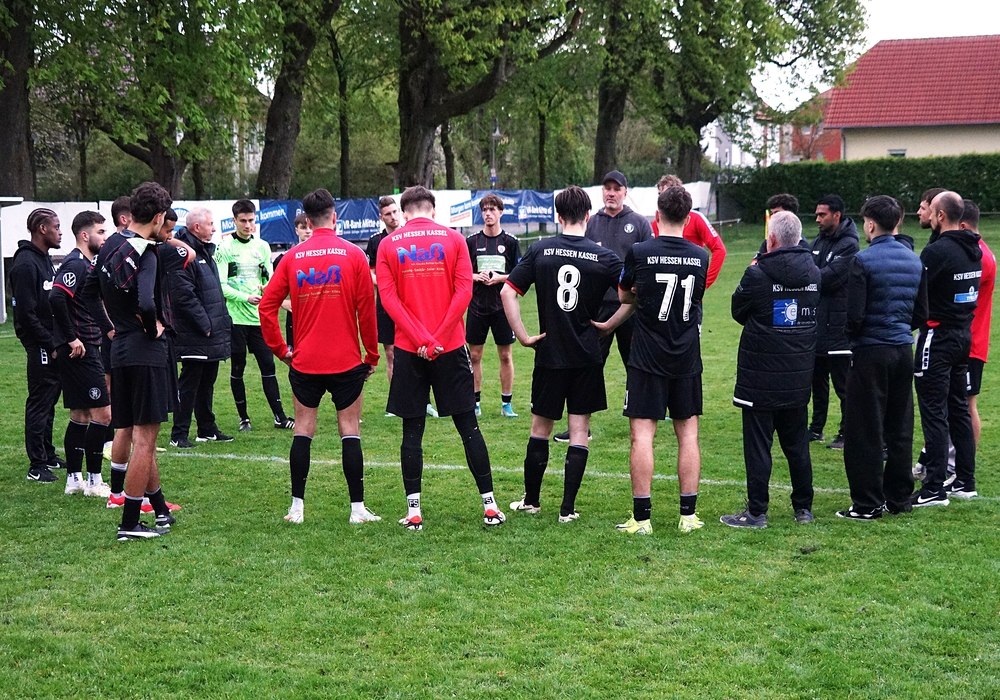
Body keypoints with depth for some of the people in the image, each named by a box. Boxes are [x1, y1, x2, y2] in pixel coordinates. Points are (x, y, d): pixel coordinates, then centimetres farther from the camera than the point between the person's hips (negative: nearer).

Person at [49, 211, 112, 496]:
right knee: (102, 413, -8)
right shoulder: (76, 264, -15)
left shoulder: (86, 264, 16)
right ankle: (93, 481, -2)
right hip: (80, 352, -10)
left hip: (83, 350, 10)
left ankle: (74, 479, 19)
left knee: (80, 415, 13)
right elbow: (56, 298, -29)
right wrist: (71, 338, -23)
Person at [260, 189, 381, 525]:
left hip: (304, 362, 2)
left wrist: (279, 348, 9)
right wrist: (372, 355, 6)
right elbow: (367, 309, -3)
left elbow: (267, 306, -1)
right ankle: (358, 508, 4)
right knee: (350, 431, 3)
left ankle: (297, 507, 9)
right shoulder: (353, 255, -4)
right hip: (346, 361, -1)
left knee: (303, 430, 9)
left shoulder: (292, 257, 1)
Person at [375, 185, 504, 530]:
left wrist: (421, 340, -10)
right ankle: (489, 505, 8)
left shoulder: (388, 245, 3)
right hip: (451, 346, 0)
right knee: (468, 426, 6)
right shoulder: (454, 239, 3)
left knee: (412, 431, 5)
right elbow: (464, 291, -6)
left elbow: (389, 298, -6)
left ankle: (413, 511, 5)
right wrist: (438, 338, -8)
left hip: (408, 350, 0)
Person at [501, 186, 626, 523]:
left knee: (540, 427, 15)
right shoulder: (604, 257, -5)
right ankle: (568, 508, 5)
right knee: (579, 429, 6)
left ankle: (531, 500, 24)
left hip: (549, 353, 1)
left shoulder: (539, 250, -3)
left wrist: (523, 336, -2)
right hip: (587, 356, 0)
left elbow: (507, 292, -7)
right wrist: (608, 324, 0)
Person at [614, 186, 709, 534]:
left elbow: (624, 295, 8)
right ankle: (688, 515, 11)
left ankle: (641, 517, -2)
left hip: (648, 358, -3)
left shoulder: (639, 252, -9)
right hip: (687, 359, 3)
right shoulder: (700, 257, 0)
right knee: (688, 433, 9)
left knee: (642, 434, -1)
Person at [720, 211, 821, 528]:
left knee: (757, 444, 0)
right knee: (797, 444, 15)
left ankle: (756, 511, 2)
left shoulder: (757, 274, -15)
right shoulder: (814, 274, 2)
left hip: (761, 374, -5)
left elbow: (738, 312, -1)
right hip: (800, 377, 5)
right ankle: (803, 508, 21)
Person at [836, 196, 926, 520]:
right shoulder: (914, 261, 7)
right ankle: (899, 498, 19)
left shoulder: (863, 260, -14)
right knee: (900, 429, 13)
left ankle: (867, 504, 3)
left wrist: (852, 335, 4)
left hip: (871, 351, -6)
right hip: (903, 351, 6)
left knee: (865, 432, 0)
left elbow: (855, 315, -16)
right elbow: (921, 314, 10)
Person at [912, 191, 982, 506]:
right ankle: (965, 481, 21)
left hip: (938, 338, -8)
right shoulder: (974, 250, 8)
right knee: (959, 409, 15)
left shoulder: (937, 251, -18)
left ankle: (934, 489, -5)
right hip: (964, 335, 8)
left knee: (934, 412, -6)